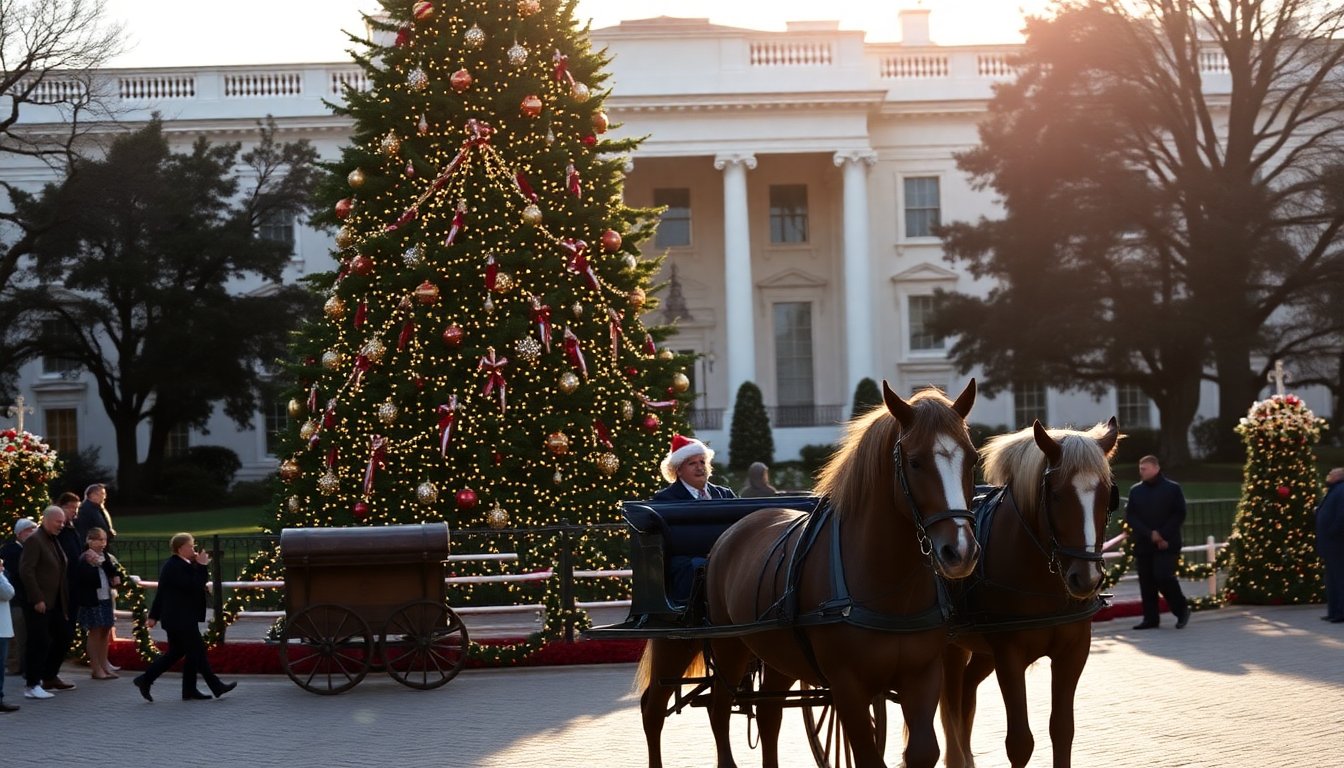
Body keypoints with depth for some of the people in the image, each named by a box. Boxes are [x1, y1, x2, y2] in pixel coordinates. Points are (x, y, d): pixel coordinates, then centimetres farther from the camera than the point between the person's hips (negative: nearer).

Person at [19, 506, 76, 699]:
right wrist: (37, 600, -21)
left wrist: (65, 602, 15)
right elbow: (26, 571, -19)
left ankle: (50, 678, 27)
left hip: (55, 603, 9)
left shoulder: (54, 540, 16)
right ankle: (31, 685, -3)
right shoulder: (34, 540, -12)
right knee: (40, 642, -8)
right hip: (39, 604, -9)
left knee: (63, 638, 14)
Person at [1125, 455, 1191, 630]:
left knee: (1164, 576, -14)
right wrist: (1149, 534, -11)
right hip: (1143, 544, 4)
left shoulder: (1172, 488, 0)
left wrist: (1163, 536, -13)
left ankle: (1182, 609, 7)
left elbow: (1179, 515, -3)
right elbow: (1130, 516, 3)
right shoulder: (1136, 490, 9)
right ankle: (1150, 618, 8)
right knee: (1146, 582, 2)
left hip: (1166, 544, -4)